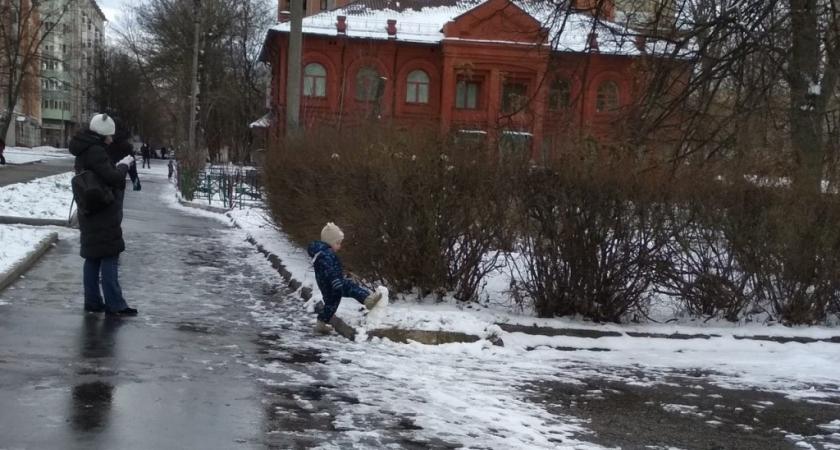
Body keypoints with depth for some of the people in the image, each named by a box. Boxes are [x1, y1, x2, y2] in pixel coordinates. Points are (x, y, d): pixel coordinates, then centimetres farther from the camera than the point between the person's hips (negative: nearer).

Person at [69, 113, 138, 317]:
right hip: (103, 215, -10)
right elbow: (112, 177, -20)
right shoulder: (96, 152, -16)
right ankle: (114, 304, -6)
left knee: (93, 257, 13)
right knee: (109, 256, -7)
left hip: (91, 214, 10)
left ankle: (93, 301, 19)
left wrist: (117, 166, 4)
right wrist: (124, 165, -4)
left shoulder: (85, 152, 14)